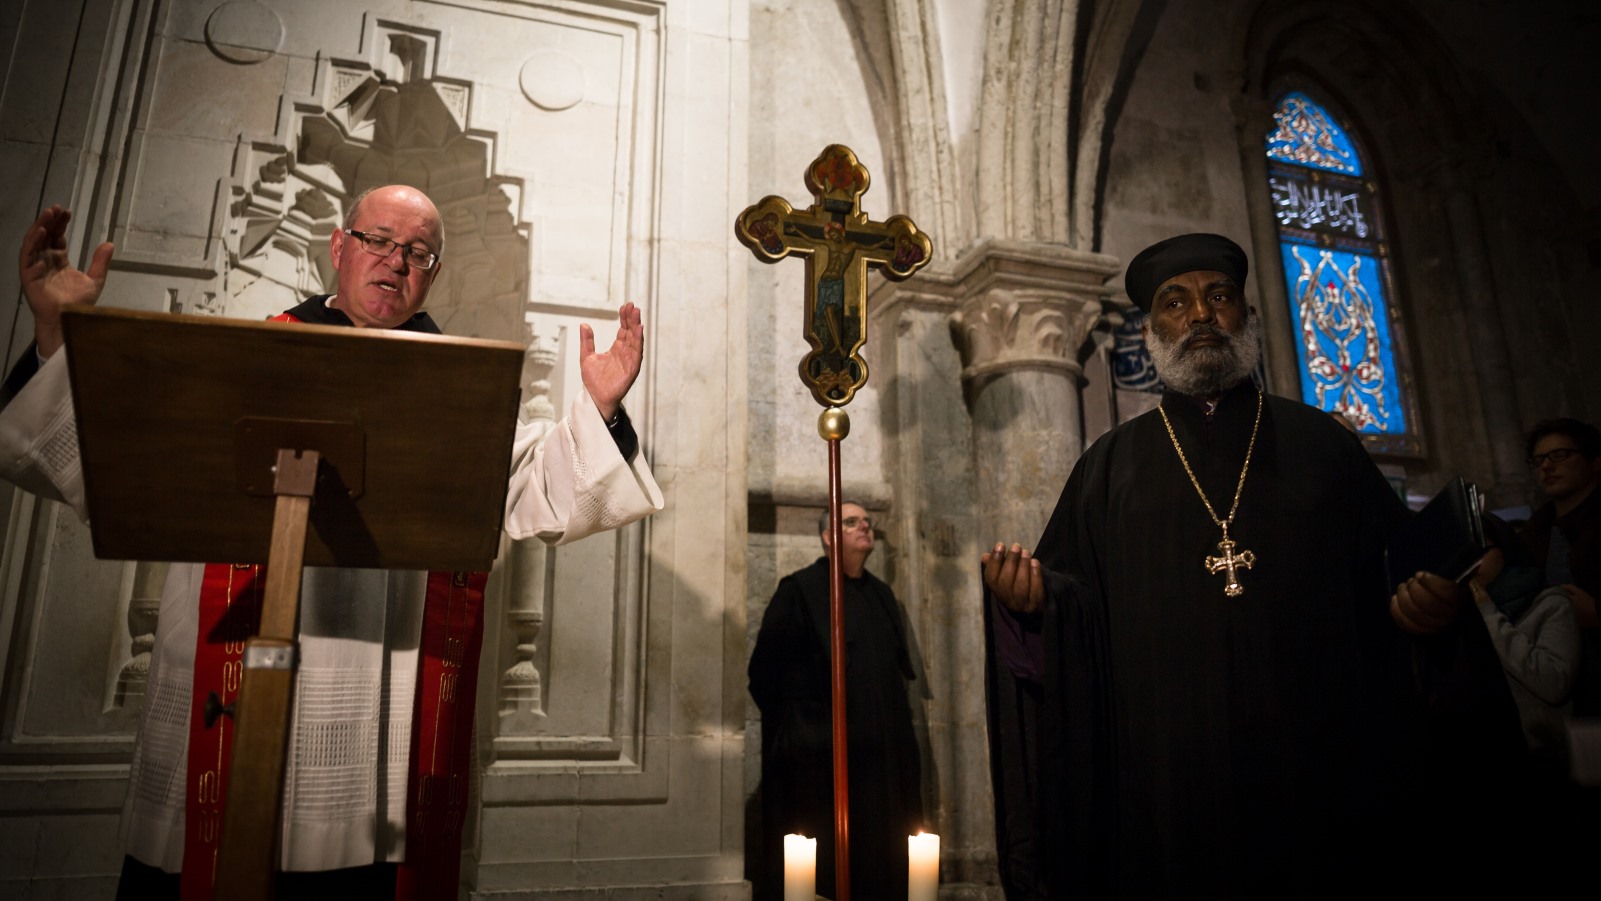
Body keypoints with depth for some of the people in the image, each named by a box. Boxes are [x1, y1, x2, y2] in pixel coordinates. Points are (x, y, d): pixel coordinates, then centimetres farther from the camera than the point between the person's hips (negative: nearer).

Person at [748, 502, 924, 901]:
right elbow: (765, 670, -7)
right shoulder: (800, 589, -5)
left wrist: (898, 726, 15)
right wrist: (798, 729, -5)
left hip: (882, 753, 6)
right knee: (819, 865, 0)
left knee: (880, 857, 10)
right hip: (820, 756, -6)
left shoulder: (882, 594, 15)